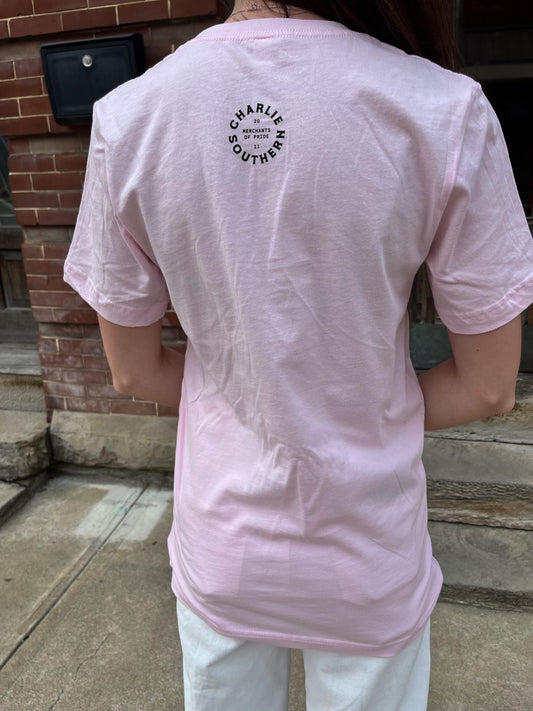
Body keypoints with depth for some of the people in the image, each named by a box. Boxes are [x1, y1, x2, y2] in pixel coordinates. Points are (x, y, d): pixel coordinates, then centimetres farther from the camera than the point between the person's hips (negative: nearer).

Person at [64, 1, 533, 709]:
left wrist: (248, 405, 5)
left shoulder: (128, 117, -13)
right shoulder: (443, 112, -18)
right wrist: (362, 414, 4)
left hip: (219, 546, 2)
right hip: (366, 550, -1)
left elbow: (134, 371, -4)